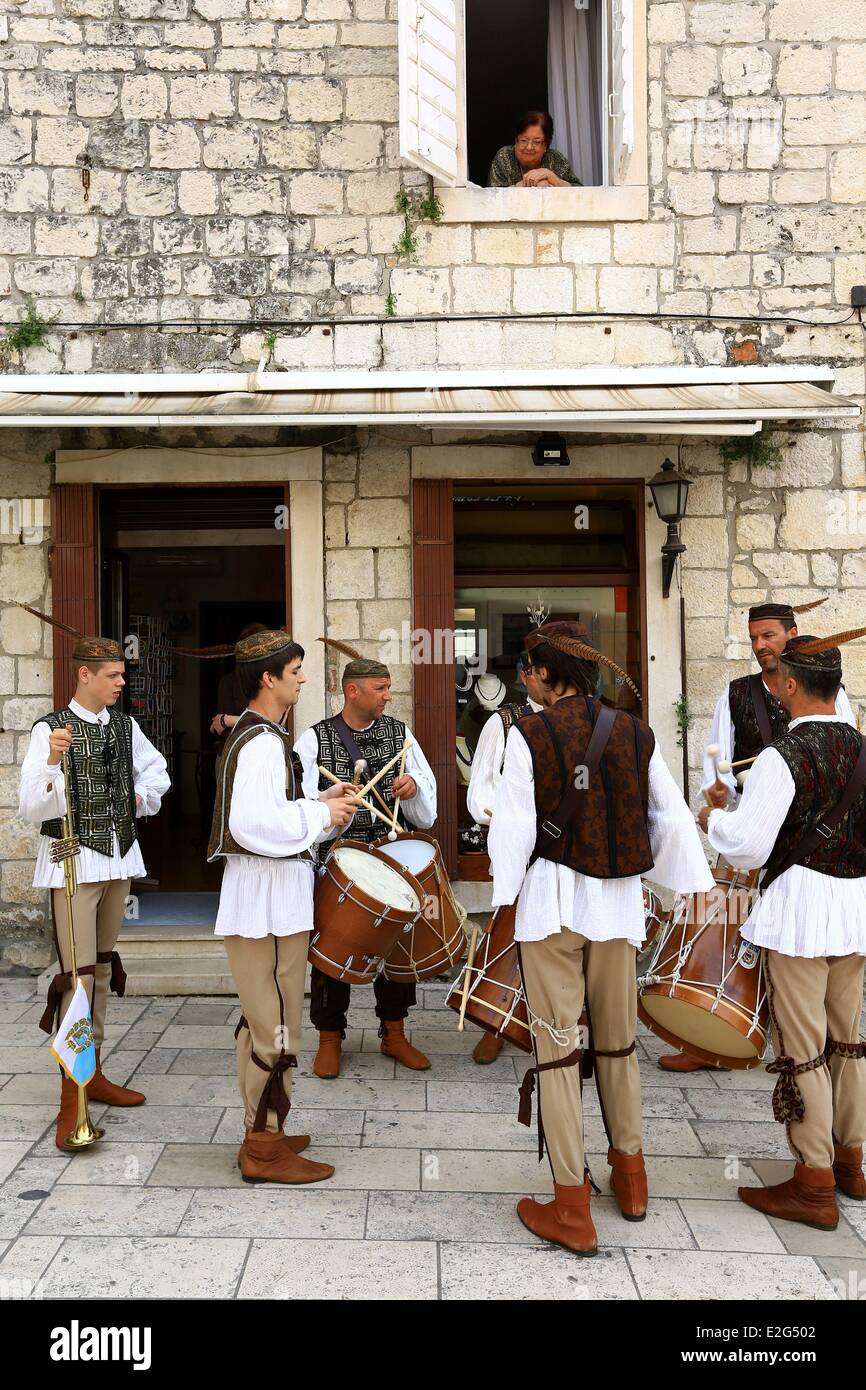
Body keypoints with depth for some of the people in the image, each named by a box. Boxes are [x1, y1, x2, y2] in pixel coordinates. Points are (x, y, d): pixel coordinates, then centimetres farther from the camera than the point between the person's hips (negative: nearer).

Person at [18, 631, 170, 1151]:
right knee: (77, 975, -8)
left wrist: (140, 799, 8)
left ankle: (94, 1073, 28)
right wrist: (53, 762, -34)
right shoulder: (51, 729, -12)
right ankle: (72, 1097, 0)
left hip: (119, 858, 6)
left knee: (102, 968, 15)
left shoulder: (125, 726, 6)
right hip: (74, 861, -6)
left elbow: (157, 770, 24)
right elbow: (32, 810, -19)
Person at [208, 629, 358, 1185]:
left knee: (261, 1023, 18)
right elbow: (258, 824, -29)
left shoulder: (252, 734, 15)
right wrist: (321, 814, -17)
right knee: (278, 1029, -1)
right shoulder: (263, 741, -18)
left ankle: (262, 1133, 31)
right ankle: (265, 1150, 11)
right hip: (269, 896, -11)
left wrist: (319, 804, 9)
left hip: (264, 895, 11)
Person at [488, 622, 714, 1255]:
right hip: (618, 900, 4)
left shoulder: (528, 735, -10)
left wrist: (503, 898, 1)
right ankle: (631, 1178, 36)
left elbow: (514, 828, -10)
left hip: (551, 899, -4)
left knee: (557, 1047, 5)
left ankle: (573, 1209, 14)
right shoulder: (637, 734, 1)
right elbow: (673, 821, 6)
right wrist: (696, 887, 17)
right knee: (618, 1041, 20)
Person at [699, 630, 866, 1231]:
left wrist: (713, 818, 1)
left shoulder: (782, 756, -16)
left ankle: (815, 1186, 15)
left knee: (802, 1047, 4)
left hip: (800, 908, -7)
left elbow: (747, 847, -17)